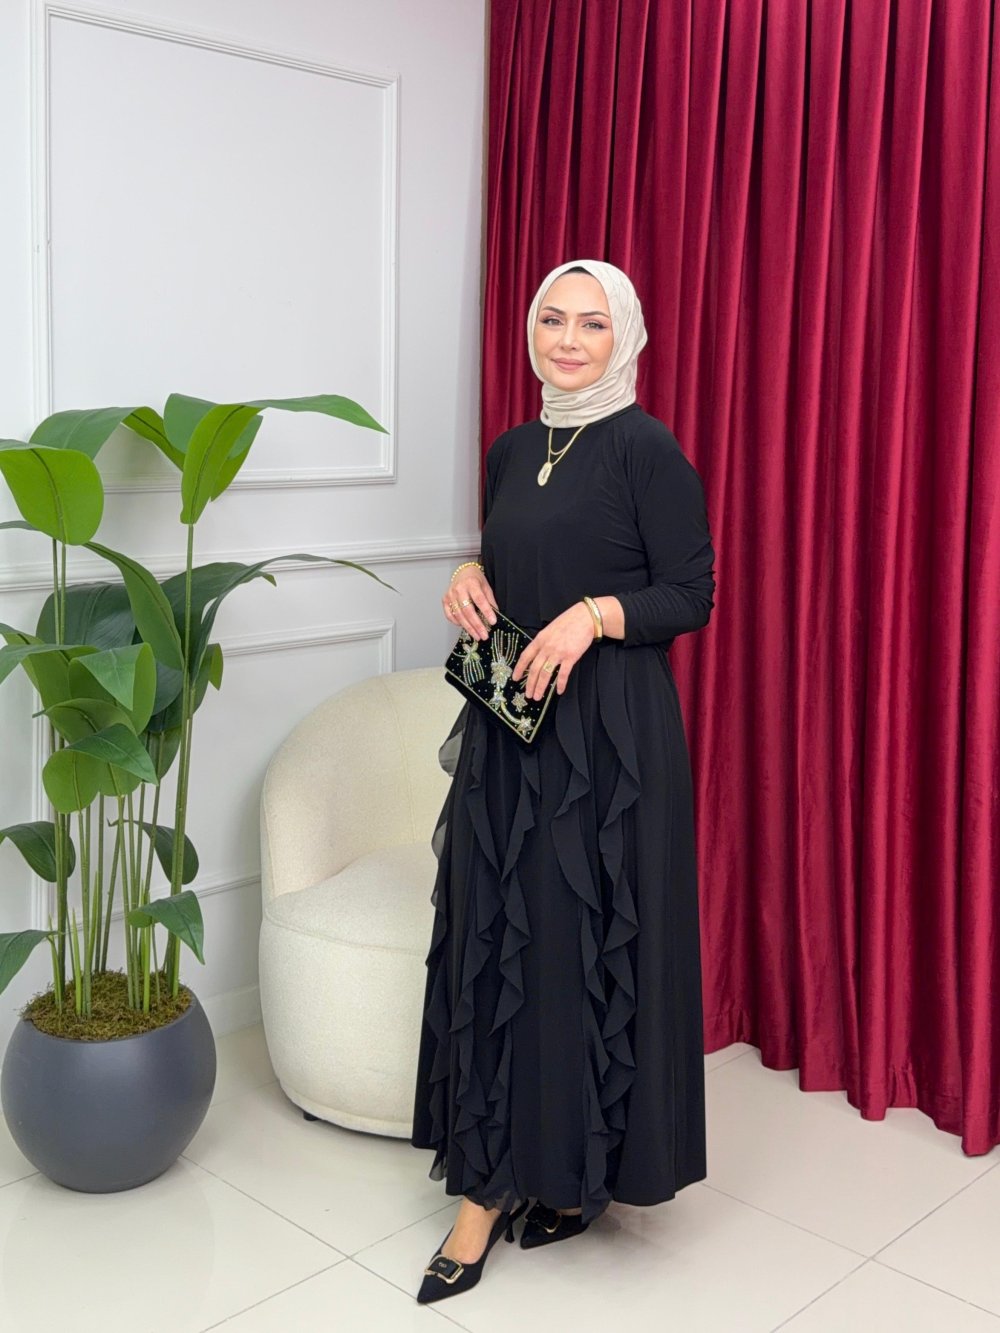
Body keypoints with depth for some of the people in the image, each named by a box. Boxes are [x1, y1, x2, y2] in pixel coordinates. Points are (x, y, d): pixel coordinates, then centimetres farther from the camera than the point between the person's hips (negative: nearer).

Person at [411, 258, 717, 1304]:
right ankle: (491, 1181, 19)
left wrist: (595, 614, -22)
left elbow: (692, 595, -8)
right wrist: (469, 579, 1)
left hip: (608, 733, -6)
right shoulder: (510, 451, 13)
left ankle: (584, 1166, 19)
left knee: (588, 939, 0)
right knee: (492, 936, 7)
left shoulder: (645, 449, -7)